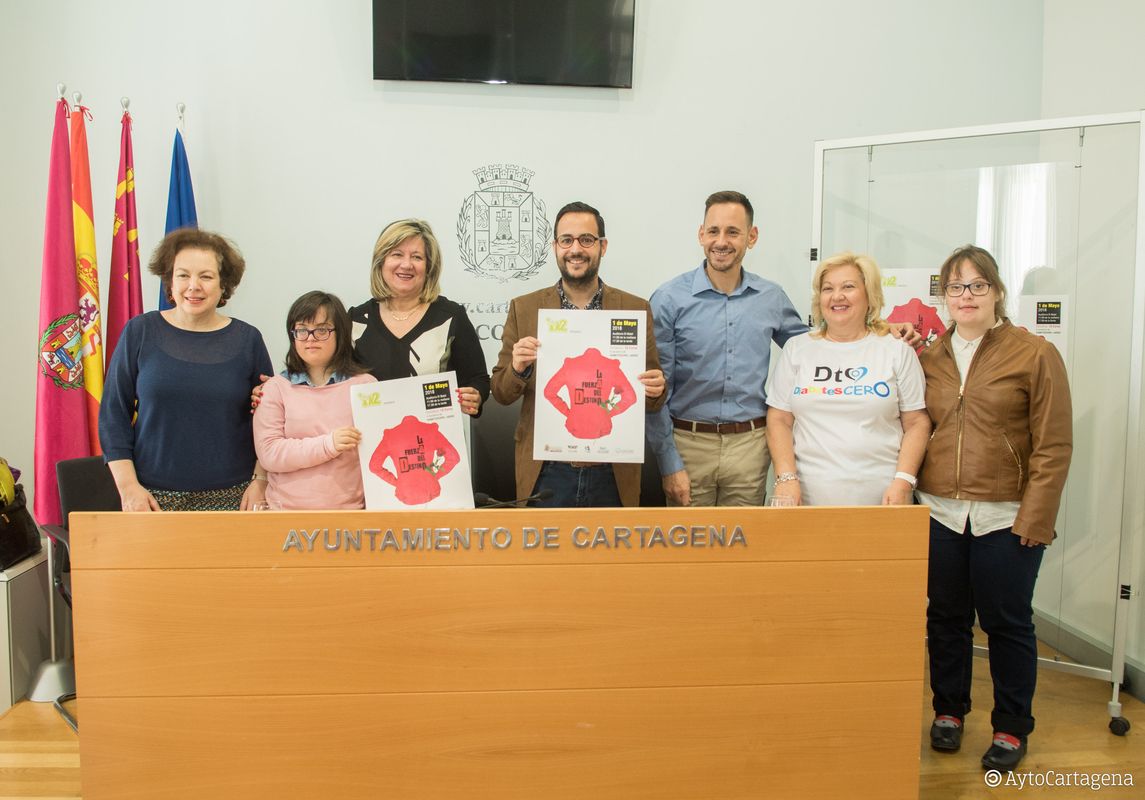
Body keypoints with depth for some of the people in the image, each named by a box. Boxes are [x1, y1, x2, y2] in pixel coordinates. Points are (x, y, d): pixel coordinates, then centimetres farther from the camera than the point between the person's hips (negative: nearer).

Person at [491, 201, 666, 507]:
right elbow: (501, 394, 5)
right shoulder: (523, 308, 2)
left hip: (613, 474, 0)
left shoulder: (636, 309, 1)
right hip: (544, 473, 0)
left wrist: (654, 390, -16)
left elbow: (651, 400, 6)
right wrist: (517, 368, -15)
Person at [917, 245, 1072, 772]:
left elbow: (1054, 446, -6)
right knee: (946, 618, 12)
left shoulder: (1036, 354, -3)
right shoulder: (928, 358, 9)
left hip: (1005, 518, -3)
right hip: (940, 512, 3)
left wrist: (1035, 520, -11)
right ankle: (949, 711, 31)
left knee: (1007, 622, 6)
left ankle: (1012, 727, 23)